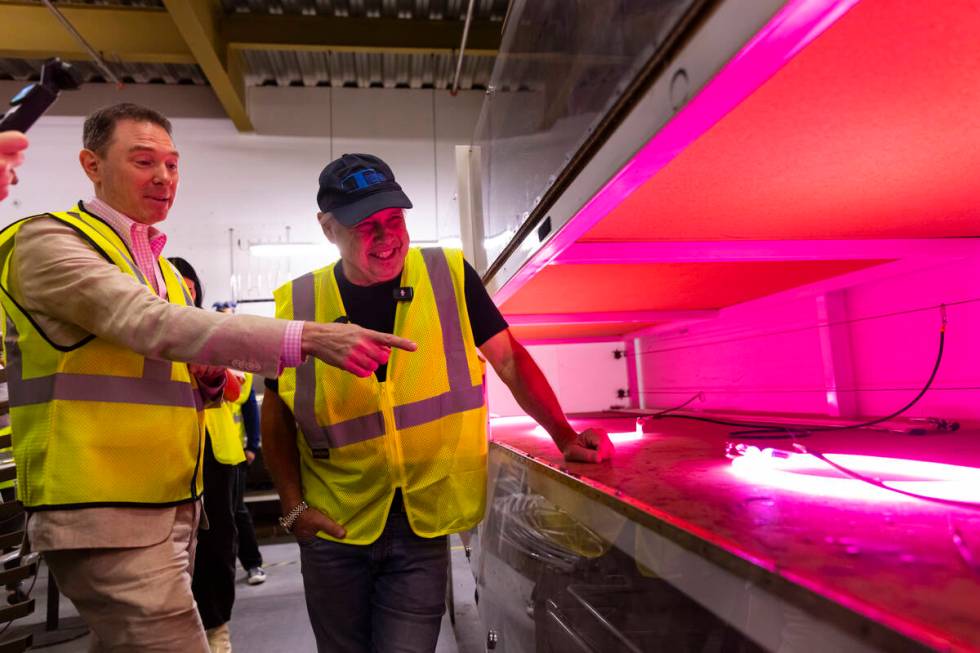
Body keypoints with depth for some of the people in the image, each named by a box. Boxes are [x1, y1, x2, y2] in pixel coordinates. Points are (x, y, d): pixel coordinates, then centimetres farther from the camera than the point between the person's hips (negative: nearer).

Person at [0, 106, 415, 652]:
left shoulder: (164, 269, 19)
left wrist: (209, 381, 1)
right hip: (105, 510, -8)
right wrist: (306, 337, -32)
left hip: (175, 506, 8)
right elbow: (150, 324, -24)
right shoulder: (49, 242, -7)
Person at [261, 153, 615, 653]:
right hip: (333, 526, 2)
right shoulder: (299, 305, -4)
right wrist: (292, 503, -4)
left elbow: (509, 358, -2)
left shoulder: (449, 276, -6)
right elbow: (277, 411, 4)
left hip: (421, 526, -1)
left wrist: (565, 438, -10)